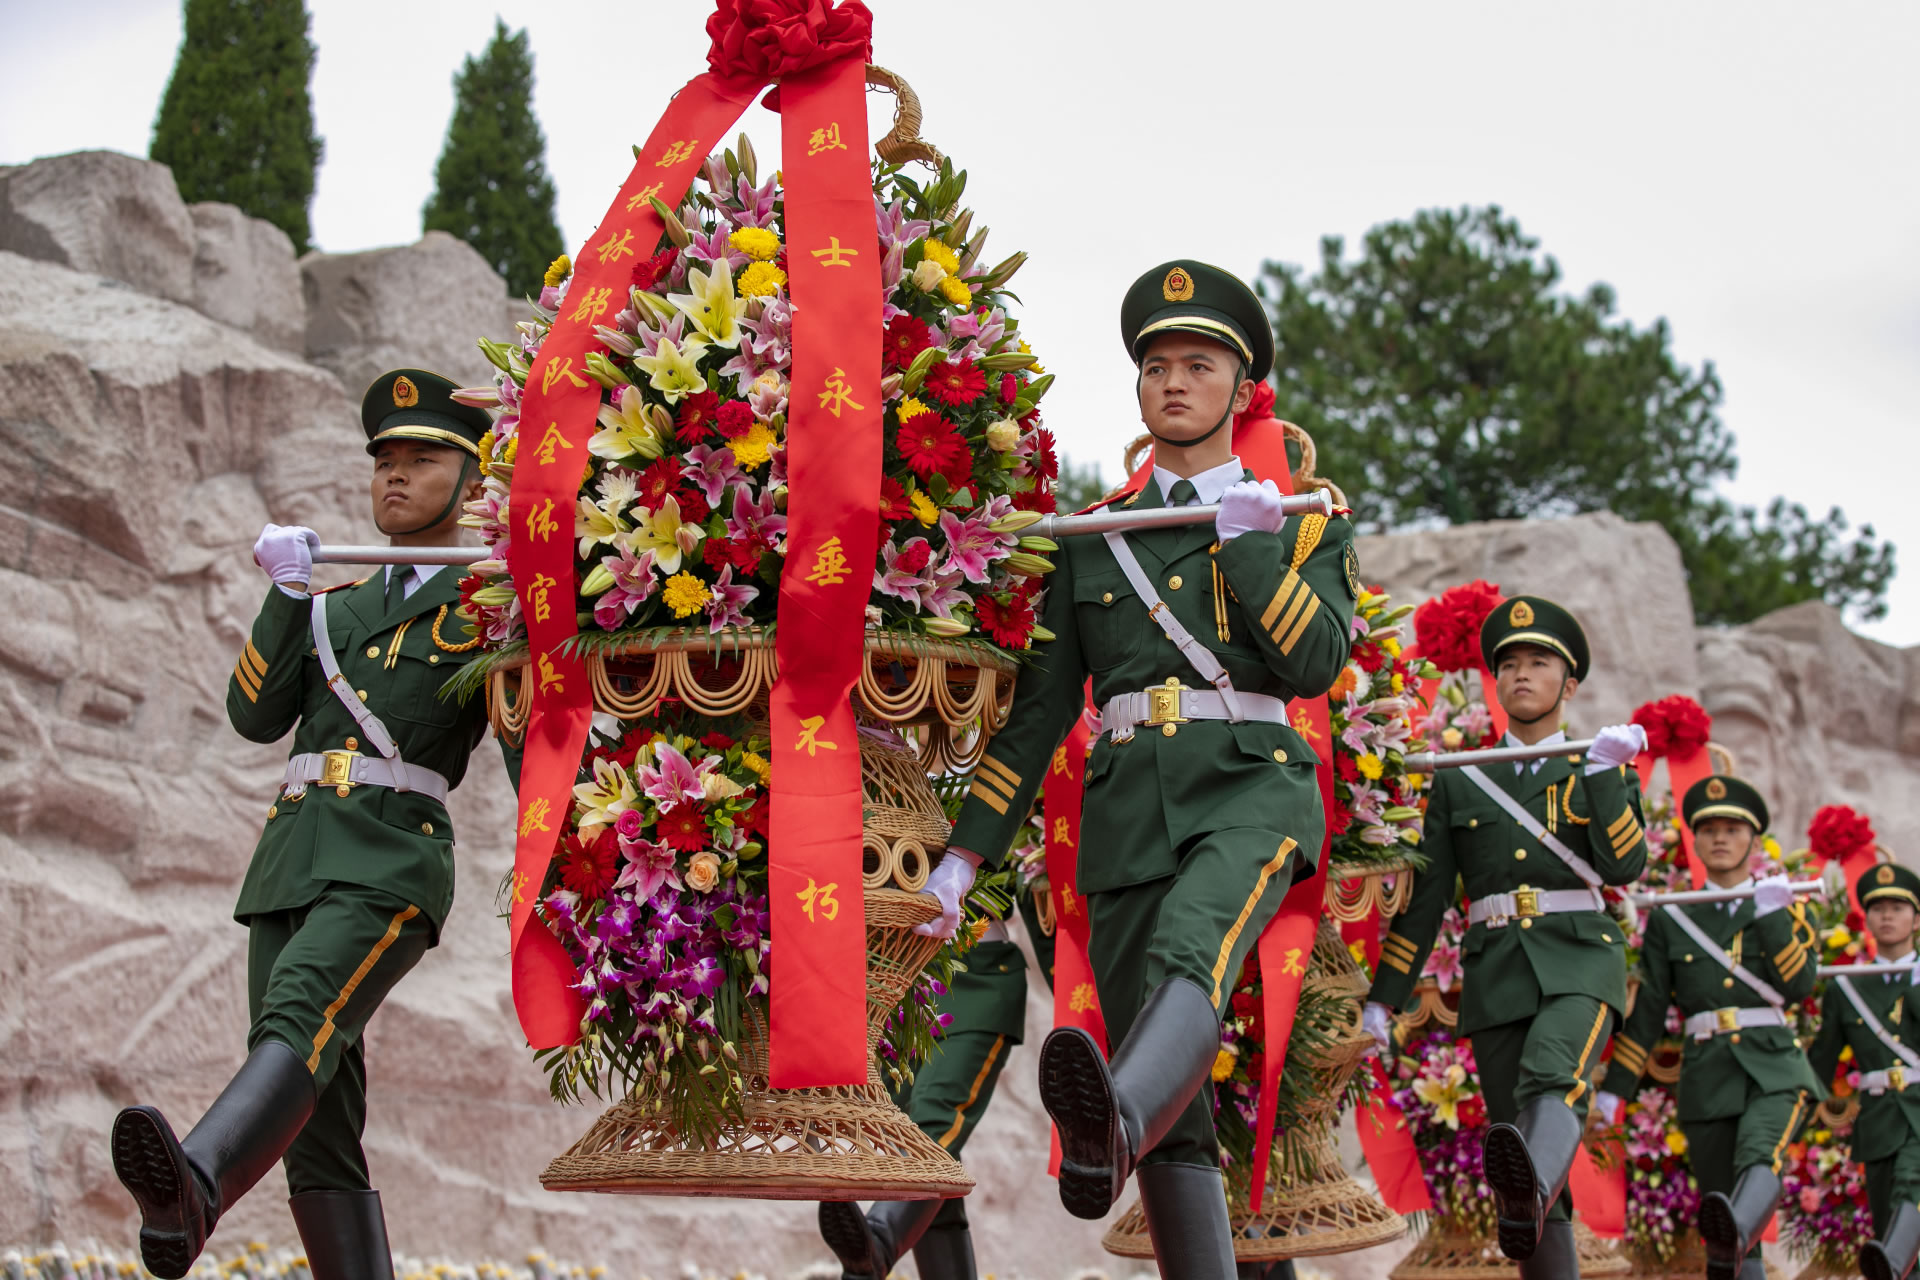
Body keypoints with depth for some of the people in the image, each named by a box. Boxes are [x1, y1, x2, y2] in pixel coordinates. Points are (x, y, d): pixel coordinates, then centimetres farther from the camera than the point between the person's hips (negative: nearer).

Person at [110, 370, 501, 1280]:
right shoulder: (335, 608, 28)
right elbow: (257, 715, 13)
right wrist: (287, 592, 2)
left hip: (393, 864, -7)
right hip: (290, 861, 7)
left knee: (298, 1020, -34)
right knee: (317, 1127, -4)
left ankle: (192, 1192, -60)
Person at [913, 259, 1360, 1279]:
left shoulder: (1304, 529, 15)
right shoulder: (1090, 542, 20)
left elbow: (1315, 664, -2)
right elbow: (1037, 709, 17)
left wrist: (1243, 540, -3)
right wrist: (966, 854, 9)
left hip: (1250, 787, -4)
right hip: (1127, 810, 4)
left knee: (1190, 948, -37)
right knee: (1173, 1119, -3)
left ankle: (1106, 1132, -65)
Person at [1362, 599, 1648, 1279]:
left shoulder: (1602, 772, 14)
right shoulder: (1458, 781, 18)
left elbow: (1623, 867, -2)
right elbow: (1426, 898, 15)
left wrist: (1602, 773, -10)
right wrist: (1382, 999, 10)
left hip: (1579, 959, -3)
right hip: (1495, 971, 3)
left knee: (1553, 1073, -34)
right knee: (1510, 1129, -4)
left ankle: (1532, 1194, -63)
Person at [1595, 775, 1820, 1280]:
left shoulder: (1785, 907, 12)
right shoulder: (1670, 918, 12)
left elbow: (1799, 986, -3)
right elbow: (1647, 1010, 11)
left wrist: (1771, 915, -9)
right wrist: (1614, 1086, 5)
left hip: (1774, 1066, -2)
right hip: (1706, 1075, 2)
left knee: (1759, 1156, -32)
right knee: (1717, 1200, -2)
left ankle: (1736, 1234, -60)